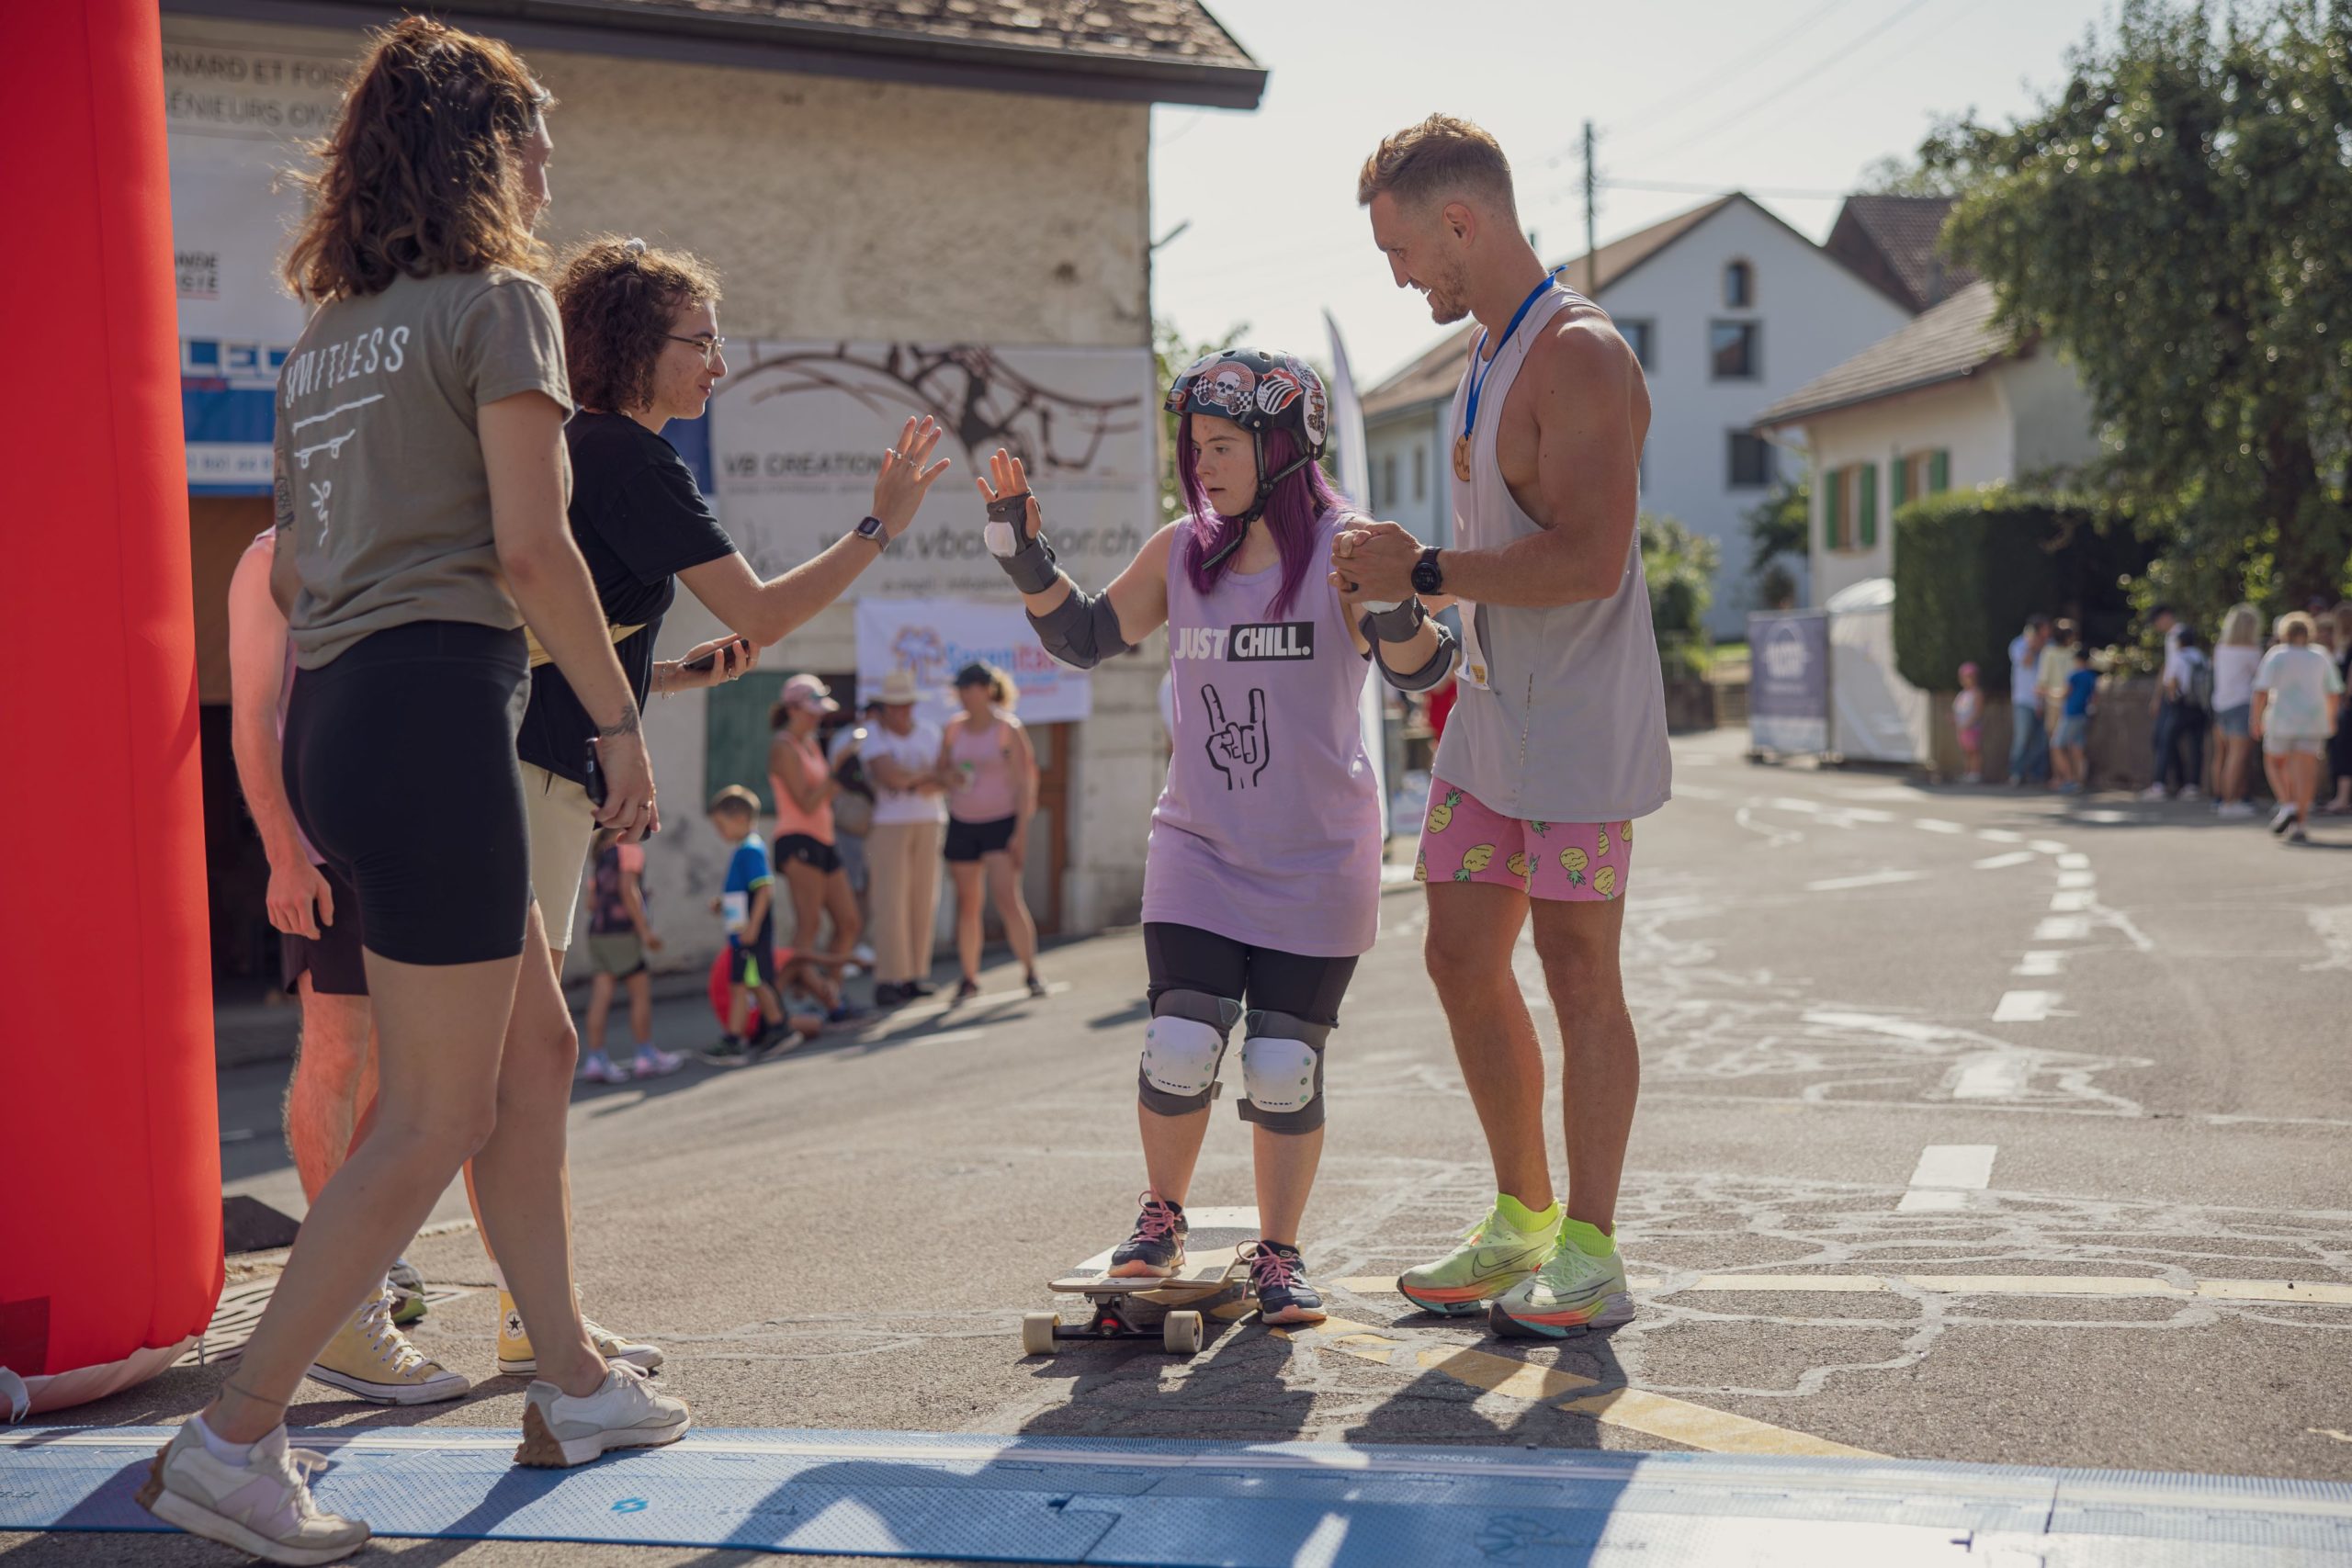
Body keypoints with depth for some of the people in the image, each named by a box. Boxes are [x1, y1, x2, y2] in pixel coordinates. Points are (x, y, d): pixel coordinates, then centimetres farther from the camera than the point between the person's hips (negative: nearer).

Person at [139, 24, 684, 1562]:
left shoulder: (326, 336, 19)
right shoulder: (499, 299, -4)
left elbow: (290, 576, 20)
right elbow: (530, 545, -13)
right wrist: (621, 717, -6)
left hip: (334, 717, 9)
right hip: (435, 709, -9)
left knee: (538, 1046, 17)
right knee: (438, 1117, -3)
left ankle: (575, 1384, 24)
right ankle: (235, 1439, -3)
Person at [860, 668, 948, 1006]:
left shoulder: (929, 731, 11)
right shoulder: (873, 736, -4)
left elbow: (944, 782, 4)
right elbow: (891, 776, -18)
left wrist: (910, 782, -13)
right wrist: (928, 776, -5)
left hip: (928, 824, 5)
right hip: (887, 826, -5)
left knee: (923, 900, 2)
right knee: (890, 903, -9)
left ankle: (916, 976, 8)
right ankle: (888, 981, -10)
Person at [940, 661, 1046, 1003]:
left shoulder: (1008, 729, -6)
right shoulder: (954, 728, 7)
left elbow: (1023, 782, -7)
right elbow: (941, 771, 17)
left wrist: (1021, 831, -13)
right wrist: (950, 777, -8)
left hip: (1001, 822, -4)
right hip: (962, 823, 5)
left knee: (1008, 898, -15)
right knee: (967, 903, 6)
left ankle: (1031, 972, -6)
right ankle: (969, 977, 14)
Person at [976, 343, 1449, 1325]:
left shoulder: (1343, 548, -6)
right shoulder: (1181, 552, 5)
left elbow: (1423, 671, -14)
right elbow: (1085, 638, 12)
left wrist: (1393, 603, -33)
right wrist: (1025, 555, -2)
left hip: (1319, 864, -2)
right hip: (1200, 850, 2)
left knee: (1285, 1070, 1)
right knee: (1180, 1051, -9)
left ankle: (1277, 1254, 20)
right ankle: (1162, 1219, 16)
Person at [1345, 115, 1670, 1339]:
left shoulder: (1579, 357, -16)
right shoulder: (1490, 354, 16)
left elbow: (1589, 559, -25)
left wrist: (1424, 572, -18)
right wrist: (1405, 567, 12)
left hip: (1579, 721, -9)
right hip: (1491, 711, 9)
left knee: (1575, 972, -4)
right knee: (1461, 957, 9)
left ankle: (1591, 1256, 5)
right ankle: (1522, 1222, 22)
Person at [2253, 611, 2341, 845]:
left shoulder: (2276, 656, -2)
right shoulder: (2321, 658, 8)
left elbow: (2261, 691, -11)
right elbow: (2333, 692, 12)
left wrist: (2257, 720, -3)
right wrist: (2330, 718, 26)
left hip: (2282, 720, -2)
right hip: (2313, 720, 2)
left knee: (2275, 764, 18)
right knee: (2305, 771, -2)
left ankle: (2287, 806, -2)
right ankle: (2301, 825, -10)